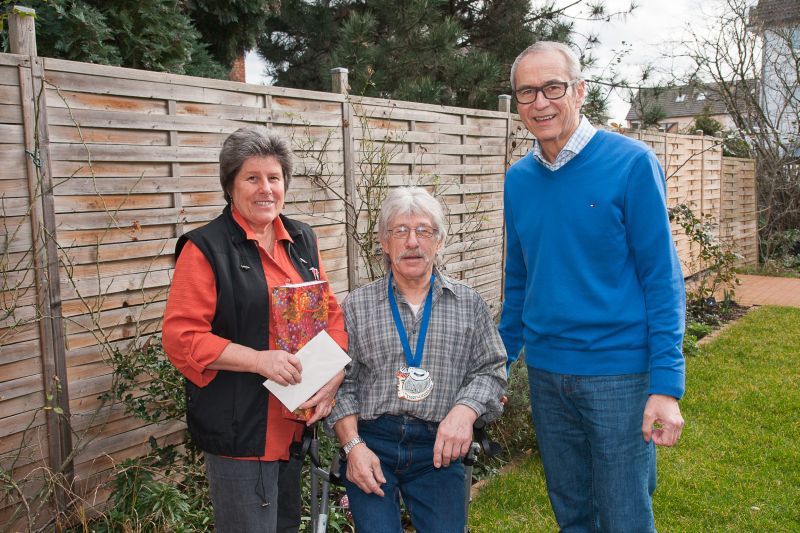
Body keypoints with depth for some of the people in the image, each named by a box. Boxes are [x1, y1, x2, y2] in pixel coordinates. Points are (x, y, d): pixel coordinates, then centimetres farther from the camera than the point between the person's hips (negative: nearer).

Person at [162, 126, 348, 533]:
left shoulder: (302, 240, 9)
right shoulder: (206, 248, -10)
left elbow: (330, 312, 10)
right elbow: (180, 337, -15)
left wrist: (333, 377, -5)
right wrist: (258, 359, -23)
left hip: (298, 422, 6)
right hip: (240, 429, -6)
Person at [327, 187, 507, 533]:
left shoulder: (468, 304, 8)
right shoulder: (356, 306, 5)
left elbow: (490, 369, 6)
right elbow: (340, 382, 3)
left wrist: (465, 410, -13)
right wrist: (353, 445, -8)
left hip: (438, 448, 1)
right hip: (370, 443, 0)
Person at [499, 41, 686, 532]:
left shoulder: (631, 163, -10)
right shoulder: (518, 179, 5)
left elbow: (662, 278, -10)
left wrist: (667, 384, -16)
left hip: (620, 373, -4)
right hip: (545, 373, 5)